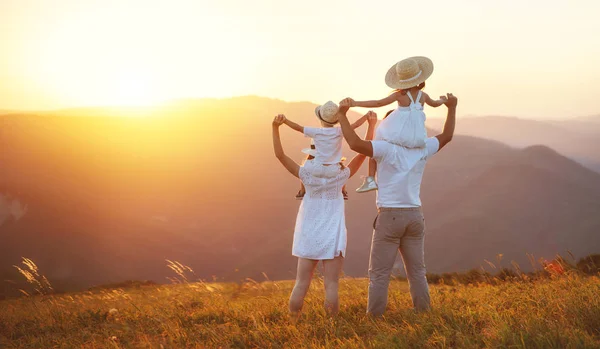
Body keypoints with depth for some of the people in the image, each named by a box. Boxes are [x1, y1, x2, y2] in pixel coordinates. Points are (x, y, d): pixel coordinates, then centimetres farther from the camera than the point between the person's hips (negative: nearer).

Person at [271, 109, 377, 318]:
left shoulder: (308, 175, -6)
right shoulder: (341, 176, -7)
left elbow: (280, 155, -10)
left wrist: (275, 128, -13)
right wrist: (372, 125, -3)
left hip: (308, 238, 1)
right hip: (332, 238, -1)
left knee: (301, 285, 7)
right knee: (331, 285, 0)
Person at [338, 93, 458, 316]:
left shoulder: (387, 148, -12)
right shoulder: (422, 149, 4)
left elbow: (355, 144, -25)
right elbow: (446, 136, 21)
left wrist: (342, 115, -16)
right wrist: (452, 108, 32)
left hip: (389, 216, -5)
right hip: (414, 216, 5)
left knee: (379, 273, -1)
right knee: (417, 271, 11)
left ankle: (374, 318, -3)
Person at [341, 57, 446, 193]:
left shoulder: (400, 95, -10)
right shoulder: (423, 96, 2)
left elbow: (378, 103, -18)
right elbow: (435, 104, 24)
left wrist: (355, 103, -19)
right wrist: (442, 100, 47)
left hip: (398, 135, -4)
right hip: (416, 138, 4)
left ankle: (370, 179, 10)